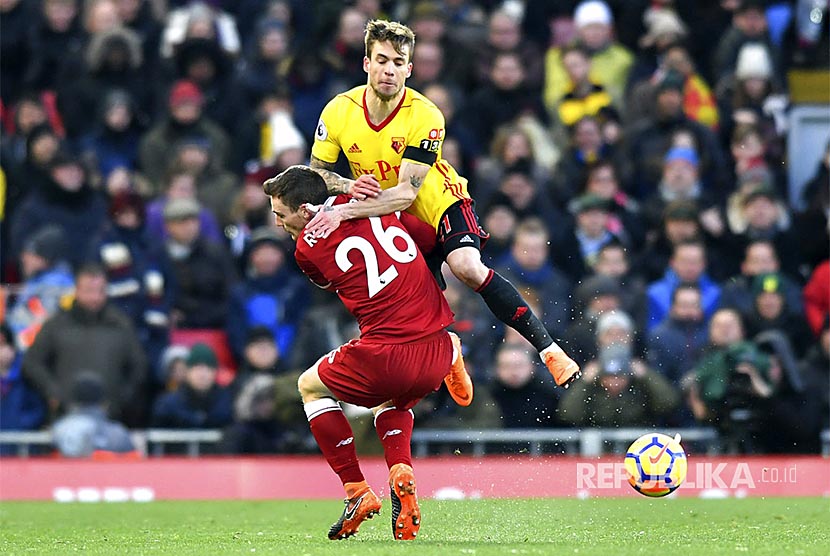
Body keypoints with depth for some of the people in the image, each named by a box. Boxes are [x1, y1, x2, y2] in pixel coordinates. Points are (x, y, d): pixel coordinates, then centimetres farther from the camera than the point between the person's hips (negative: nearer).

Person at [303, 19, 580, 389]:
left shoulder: (425, 117, -26)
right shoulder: (339, 112, -15)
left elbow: (406, 193, -32)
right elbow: (316, 171, -3)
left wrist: (344, 212, -43)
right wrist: (348, 186, -26)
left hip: (440, 205, -4)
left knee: (468, 267, -30)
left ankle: (547, 348, -26)